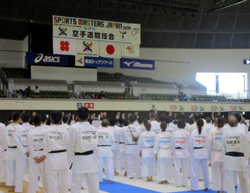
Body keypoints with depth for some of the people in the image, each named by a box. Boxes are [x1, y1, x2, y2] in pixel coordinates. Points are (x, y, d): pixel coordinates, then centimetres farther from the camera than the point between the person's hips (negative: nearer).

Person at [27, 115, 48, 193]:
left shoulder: (30, 132, -4)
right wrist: (44, 156, -9)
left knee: (33, 175, 4)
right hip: (43, 154, 1)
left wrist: (35, 157, -7)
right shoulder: (45, 131, -5)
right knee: (45, 175, 10)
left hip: (34, 155, 0)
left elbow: (30, 146, -7)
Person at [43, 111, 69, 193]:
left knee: (52, 180, 6)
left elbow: (45, 145, -1)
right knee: (63, 180, 11)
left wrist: (45, 155, 14)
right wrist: (68, 159, 10)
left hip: (51, 158, -1)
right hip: (63, 157, 1)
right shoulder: (64, 131, -6)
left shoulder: (47, 131, -6)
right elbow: (68, 145, -2)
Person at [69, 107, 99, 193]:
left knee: (75, 185, 5)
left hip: (79, 160, -3)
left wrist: (72, 158, 8)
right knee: (93, 184, 12)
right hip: (91, 159, 3)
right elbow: (95, 145, 5)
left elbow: (72, 145, -6)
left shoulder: (74, 128, -15)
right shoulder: (94, 129, -5)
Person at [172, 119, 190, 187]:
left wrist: (173, 151, 14)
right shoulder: (187, 133, -6)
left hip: (177, 152, 0)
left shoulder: (175, 133, -4)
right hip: (185, 152, 0)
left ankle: (178, 183, 8)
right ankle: (184, 183, 11)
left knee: (177, 168, 6)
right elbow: (189, 143, 0)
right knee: (185, 168, 8)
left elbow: (173, 143, 3)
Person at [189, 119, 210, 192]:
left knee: (194, 171, 2)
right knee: (205, 170, 11)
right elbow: (207, 144, 1)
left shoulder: (193, 133, -8)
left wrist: (191, 152, 9)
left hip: (195, 153, -2)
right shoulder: (205, 134, -3)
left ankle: (193, 188, 6)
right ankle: (206, 187, 18)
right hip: (204, 153, 2)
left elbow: (191, 144, -4)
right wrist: (208, 153, 14)